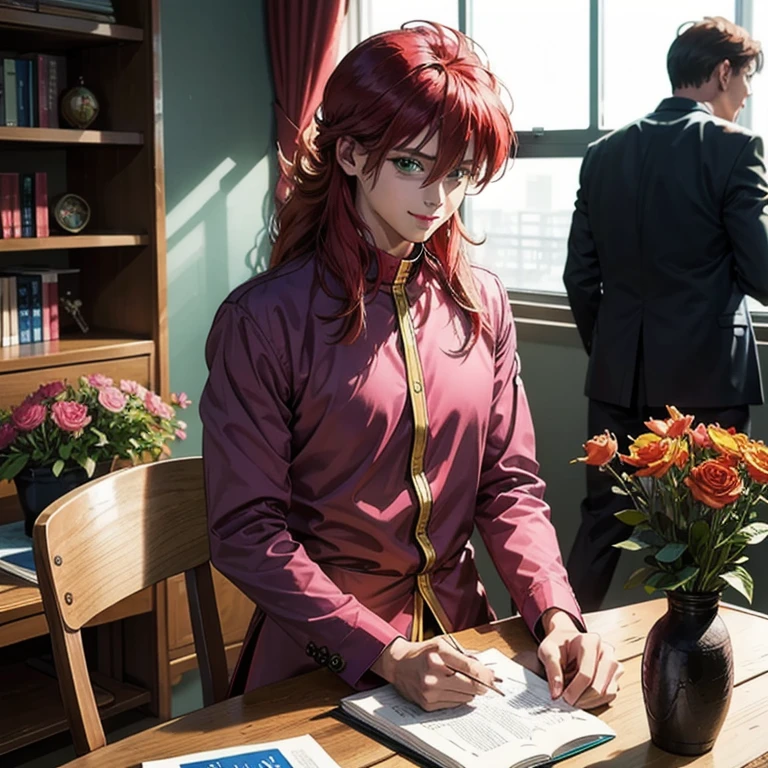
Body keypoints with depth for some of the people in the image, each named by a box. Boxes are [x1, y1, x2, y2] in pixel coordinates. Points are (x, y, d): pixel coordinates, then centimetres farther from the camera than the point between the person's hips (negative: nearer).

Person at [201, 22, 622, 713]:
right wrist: (389, 654, -21)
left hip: (459, 633, 4)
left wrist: (557, 615, -11)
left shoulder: (482, 304, 4)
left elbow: (510, 483, 6)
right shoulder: (264, 319, -12)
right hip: (324, 661, -3)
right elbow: (247, 532, -13)